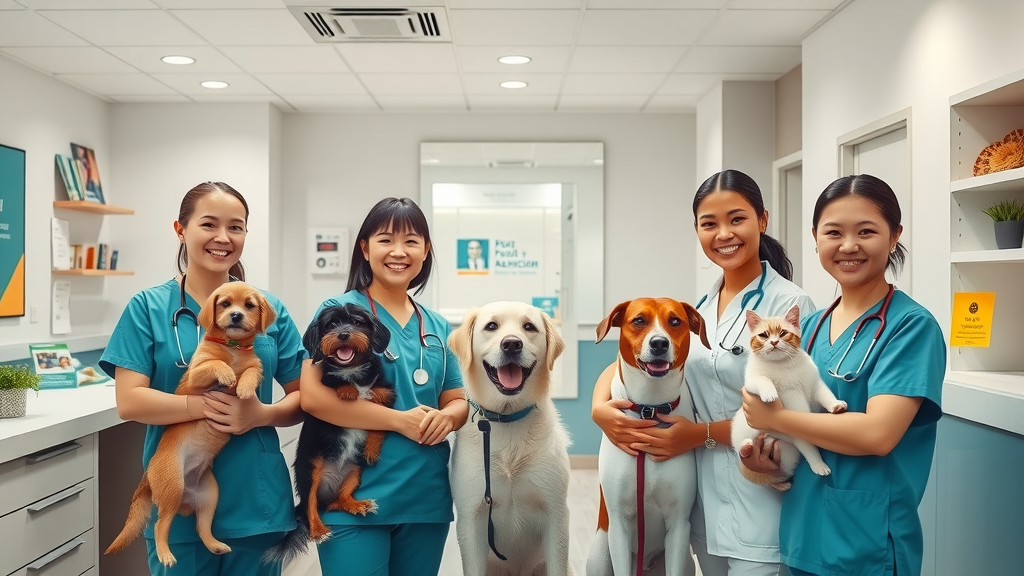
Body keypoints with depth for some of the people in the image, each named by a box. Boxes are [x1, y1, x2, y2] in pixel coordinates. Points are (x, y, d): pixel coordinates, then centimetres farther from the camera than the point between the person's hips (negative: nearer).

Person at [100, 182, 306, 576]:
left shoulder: (270, 310, 2)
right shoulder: (148, 307, -3)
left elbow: (304, 397, 4)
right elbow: (129, 402, -10)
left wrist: (262, 414, -16)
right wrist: (207, 405, -23)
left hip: (257, 504, 2)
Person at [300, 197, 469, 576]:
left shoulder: (438, 328, 10)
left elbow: (458, 401, 15)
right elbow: (312, 396, -15)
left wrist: (445, 418, -9)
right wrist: (400, 420, -18)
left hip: (427, 499, 5)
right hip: (355, 499, -5)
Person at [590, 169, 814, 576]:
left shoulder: (789, 304, -12)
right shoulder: (700, 307, 7)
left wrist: (702, 434, -13)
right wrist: (600, 407, -12)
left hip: (758, 503, -6)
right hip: (703, 497, 6)